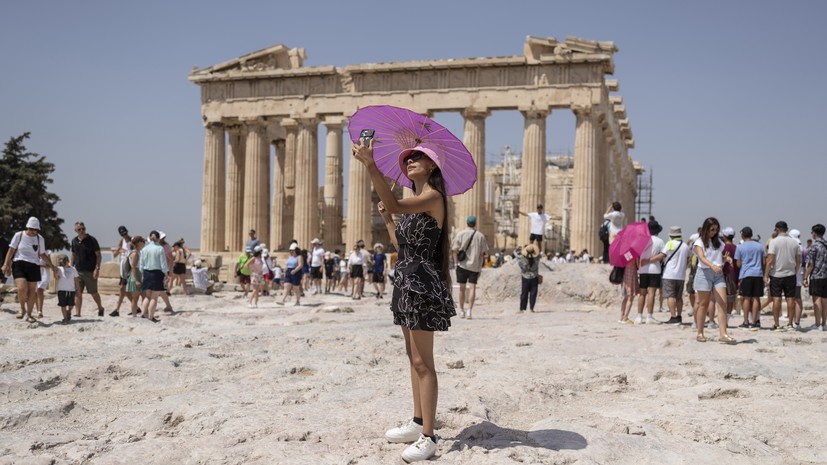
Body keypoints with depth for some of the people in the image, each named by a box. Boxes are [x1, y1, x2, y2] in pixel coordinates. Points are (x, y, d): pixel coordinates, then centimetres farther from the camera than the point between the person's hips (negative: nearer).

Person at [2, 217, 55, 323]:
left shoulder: (40, 239, 8)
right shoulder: (19, 235, 2)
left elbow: (42, 254, 17)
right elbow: (11, 250, 5)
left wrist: (51, 265, 9)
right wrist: (6, 264, -2)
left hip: (33, 266, 2)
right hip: (19, 264, -2)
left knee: (32, 291, 0)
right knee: (22, 288, -21)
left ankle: (29, 314, 14)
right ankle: (22, 309, 3)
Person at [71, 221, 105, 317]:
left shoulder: (92, 240, -6)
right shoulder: (74, 241, 9)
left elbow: (98, 255, -6)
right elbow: (73, 255, 19)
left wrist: (97, 269, -14)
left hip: (90, 271, -4)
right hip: (78, 271, 4)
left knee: (93, 292, 5)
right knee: (77, 293, -2)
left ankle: (100, 308, 26)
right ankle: (77, 313, 1)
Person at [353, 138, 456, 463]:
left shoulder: (433, 196, -12)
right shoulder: (415, 202, 18)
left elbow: (396, 205, -30)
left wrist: (370, 165, -36)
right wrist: (387, 220, 19)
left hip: (421, 281, -10)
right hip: (407, 280, 10)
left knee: (422, 361, -9)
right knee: (413, 357, 15)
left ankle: (428, 437, -4)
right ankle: (418, 423, 25)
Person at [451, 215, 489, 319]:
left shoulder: (460, 234, 2)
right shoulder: (480, 236, 3)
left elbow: (454, 250, -2)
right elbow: (482, 253, 3)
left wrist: (456, 263, 3)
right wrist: (480, 268, 8)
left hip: (462, 265, 0)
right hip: (475, 266, 0)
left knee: (462, 288, 9)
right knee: (472, 288, -2)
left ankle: (462, 311, 17)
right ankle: (470, 310, -12)